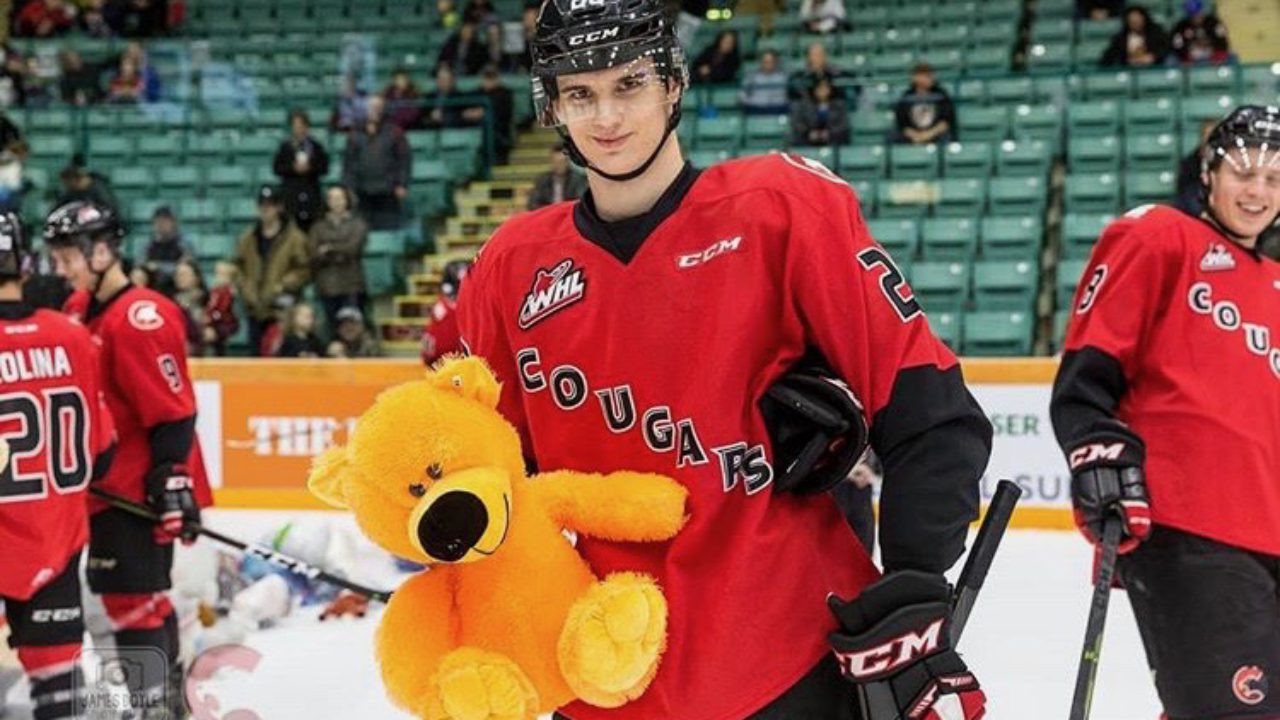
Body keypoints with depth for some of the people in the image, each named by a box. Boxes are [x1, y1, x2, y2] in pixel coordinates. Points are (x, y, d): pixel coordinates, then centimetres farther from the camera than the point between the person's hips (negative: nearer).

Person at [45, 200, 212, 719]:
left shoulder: (141, 319, -21)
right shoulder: (79, 310, 9)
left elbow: (173, 413, -22)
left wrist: (173, 484, -24)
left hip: (140, 490, -10)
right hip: (106, 483, 10)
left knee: (133, 598, -10)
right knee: (129, 592, 19)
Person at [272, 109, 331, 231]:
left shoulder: (316, 146, 7)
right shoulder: (285, 146, 5)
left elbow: (324, 167, 4)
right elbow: (276, 168, 1)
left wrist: (310, 167, -13)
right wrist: (293, 168, -13)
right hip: (290, 193, -1)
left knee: (311, 225, -5)